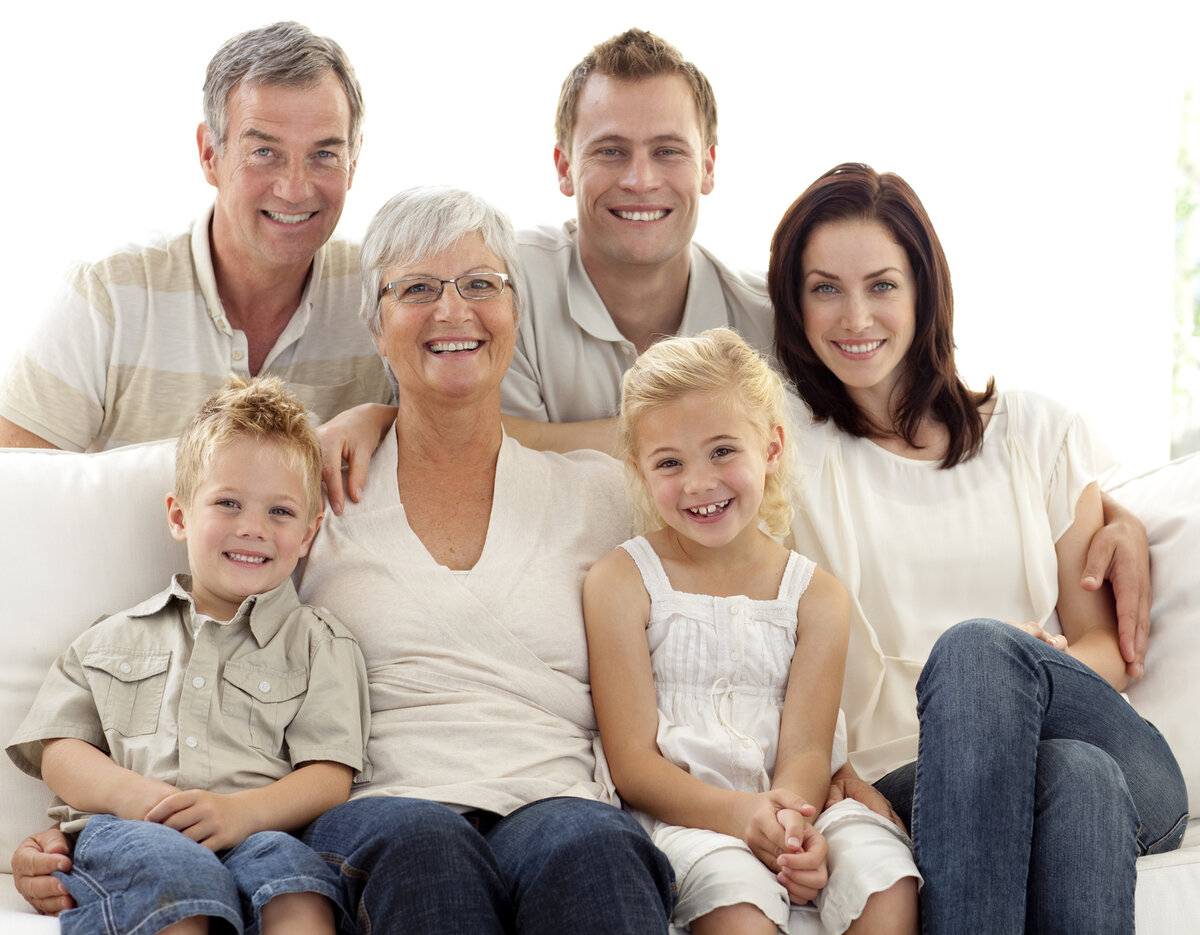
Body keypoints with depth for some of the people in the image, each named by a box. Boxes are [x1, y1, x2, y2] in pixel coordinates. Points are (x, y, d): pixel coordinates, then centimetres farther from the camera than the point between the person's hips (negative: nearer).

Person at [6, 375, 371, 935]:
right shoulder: (117, 638, 27)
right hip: (123, 831, 1)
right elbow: (57, 750, 16)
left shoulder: (318, 643, 19)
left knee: (294, 882, -38)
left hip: (257, 836, -1)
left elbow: (329, 778, 7)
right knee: (173, 868, -38)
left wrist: (242, 811, -16)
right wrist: (132, 794, -8)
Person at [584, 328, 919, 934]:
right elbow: (633, 764, -4)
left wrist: (784, 818, -26)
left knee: (888, 882, -27)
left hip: (796, 807, 3)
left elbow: (805, 752, -1)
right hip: (684, 817, -3)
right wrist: (742, 815, -23)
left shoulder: (815, 594, 10)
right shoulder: (623, 581, 3)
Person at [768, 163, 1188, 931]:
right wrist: (825, 784, -19)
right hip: (909, 782, -2)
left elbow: (1106, 645, 13)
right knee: (1076, 773, -37)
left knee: (976, 645, -34)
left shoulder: (1037, 433, 15)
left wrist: (1035, 666, -11)